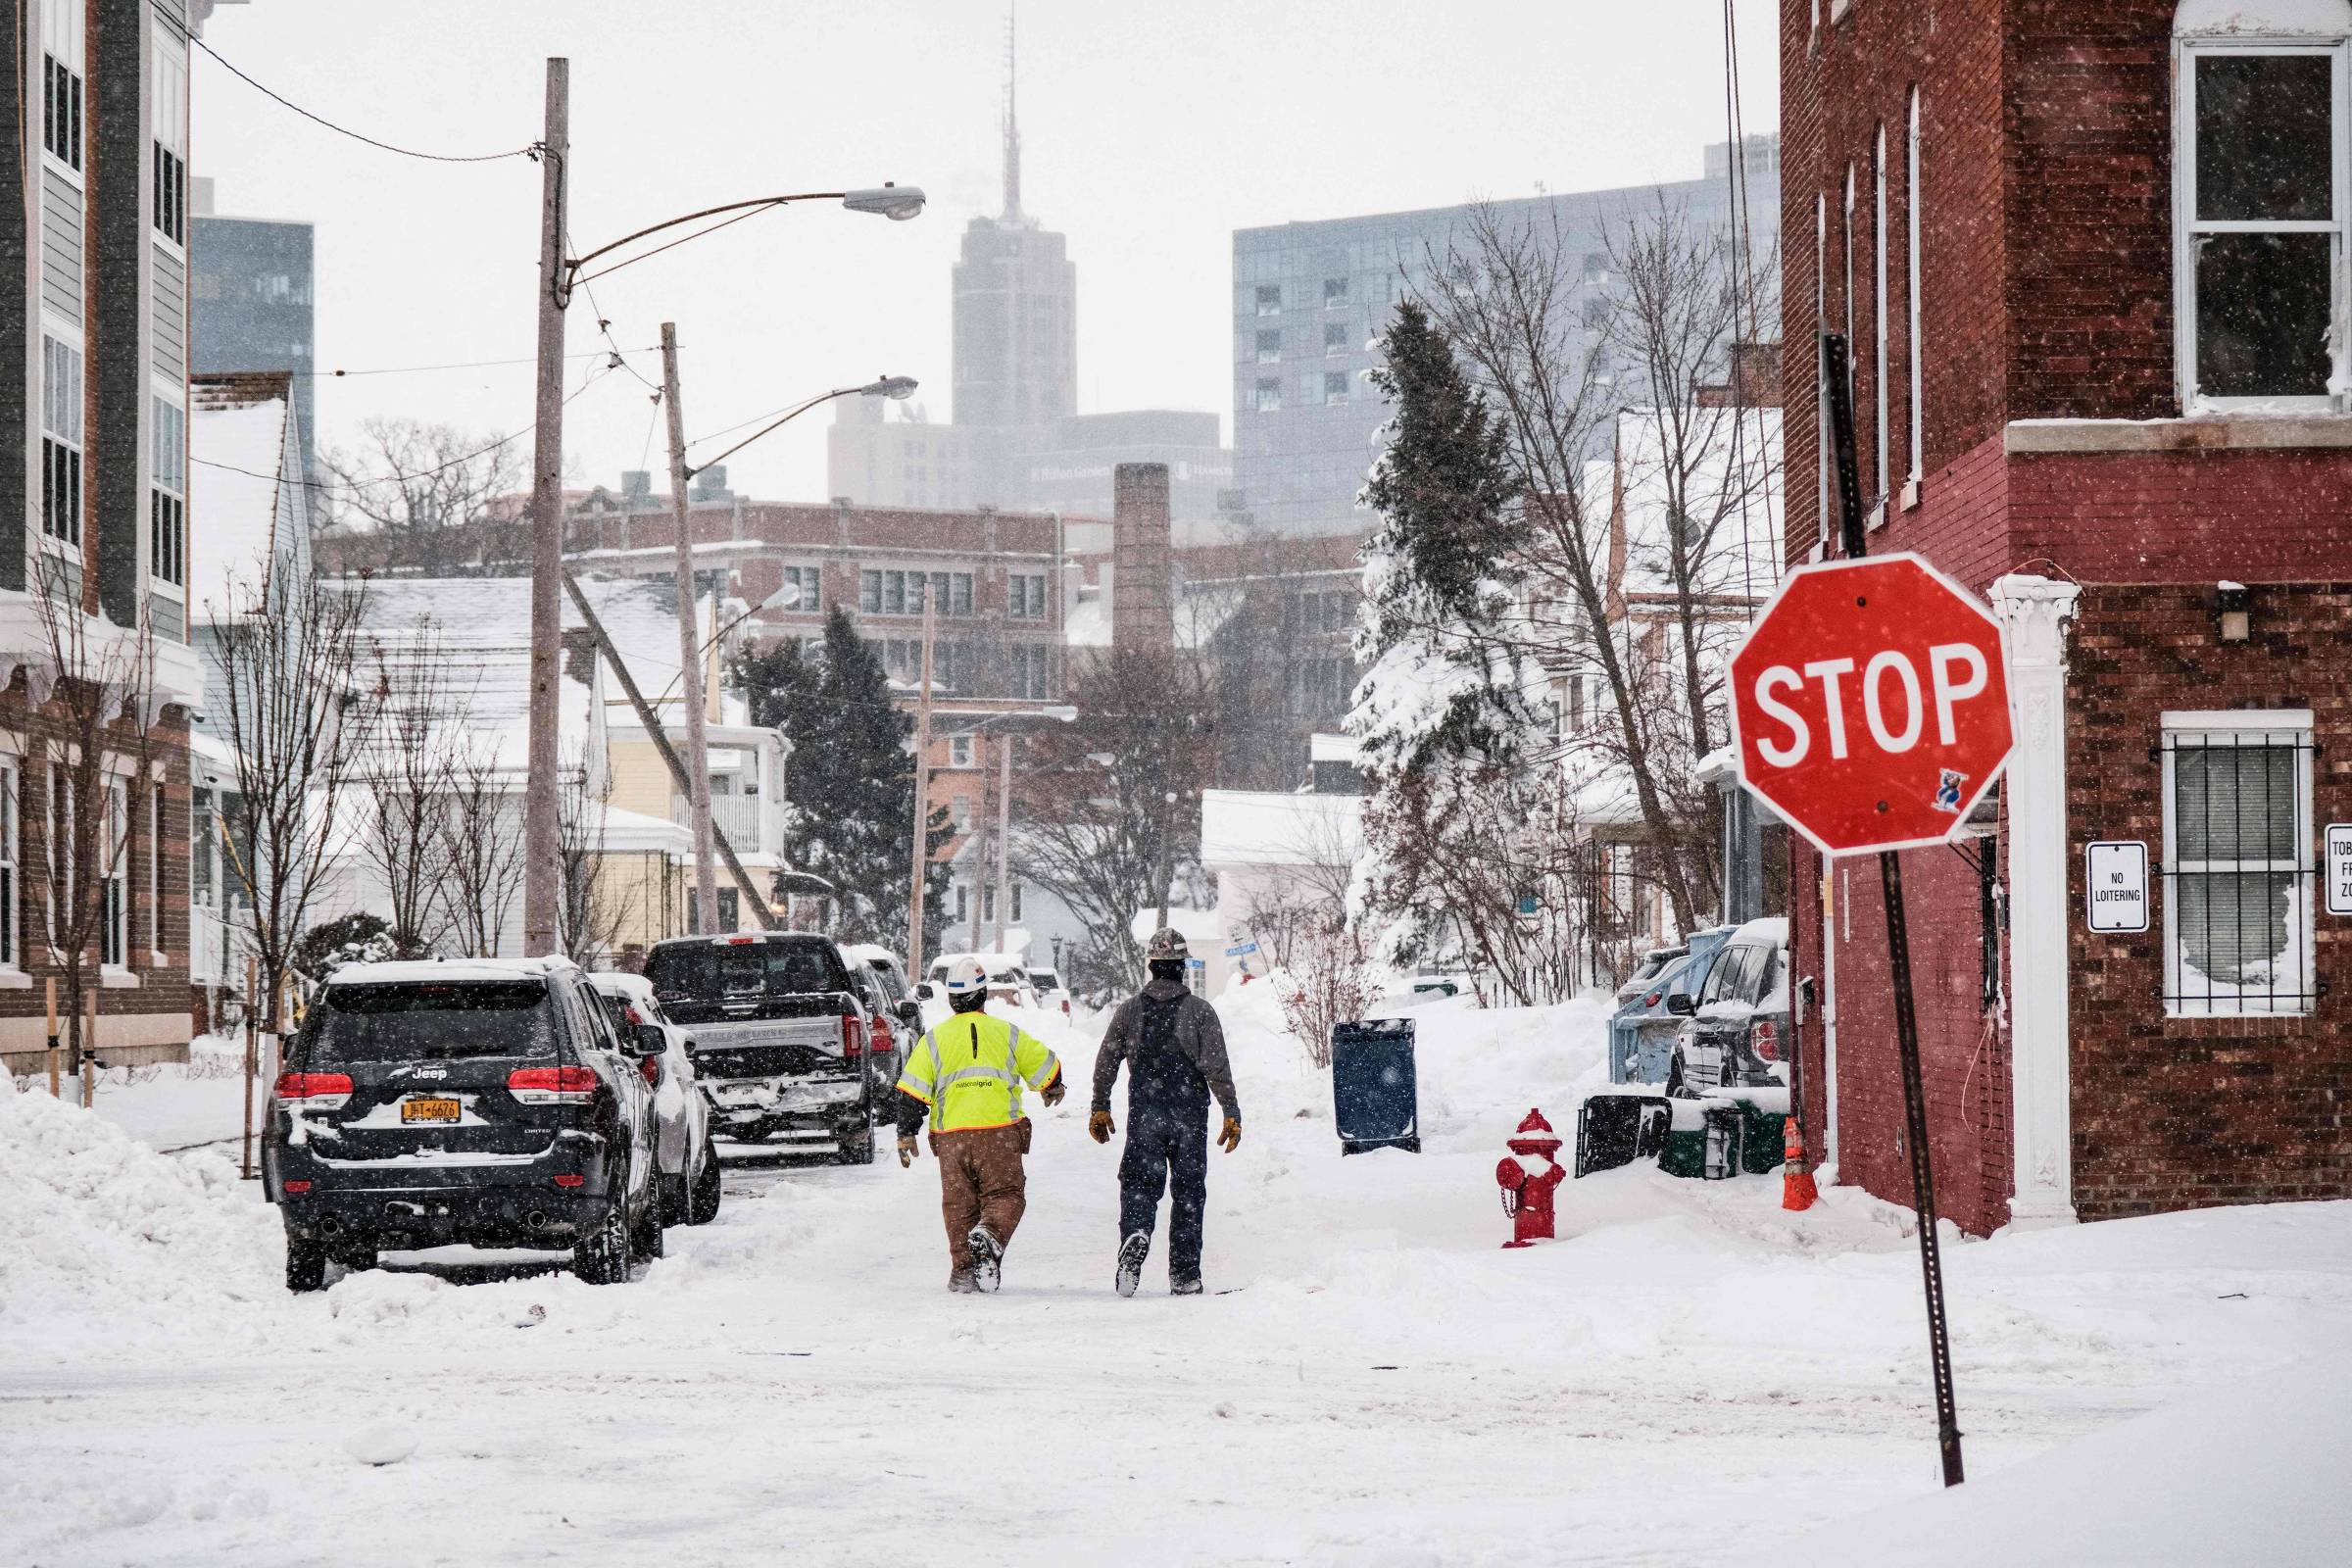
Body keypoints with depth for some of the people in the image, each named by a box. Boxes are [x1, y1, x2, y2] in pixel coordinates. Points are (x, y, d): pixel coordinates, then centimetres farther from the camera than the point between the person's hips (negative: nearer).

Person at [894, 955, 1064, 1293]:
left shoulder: (934, 1040, 6)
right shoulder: (1006, 1033, 5)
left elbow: (912, 1092, 3)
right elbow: (1045, 1066, 16)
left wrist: (905, 1134, 11)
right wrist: (1052, 1089, 38)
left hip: (952, 1135, 1)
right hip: (1000, 1131, -1)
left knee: (959, 1203, 11)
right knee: (1005, 1195, 3)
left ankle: (963, 1270, 8)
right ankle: (989, 1236, -27)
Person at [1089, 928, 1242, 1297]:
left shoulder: (1130, 1009, 3)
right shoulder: (1200, 1011, -4)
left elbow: (1106, 1062, 6)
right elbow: (1217, 1067, -9)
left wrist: (1099, 1108, 16)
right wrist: (1232, 1113, -5)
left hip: (1144, 1116, 1)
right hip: (1189, 1115, -1)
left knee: (1139, 1184, 3)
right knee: (1188, 1192, 7)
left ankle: (1135, 1232, -30)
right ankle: (1184, 1275, 7)